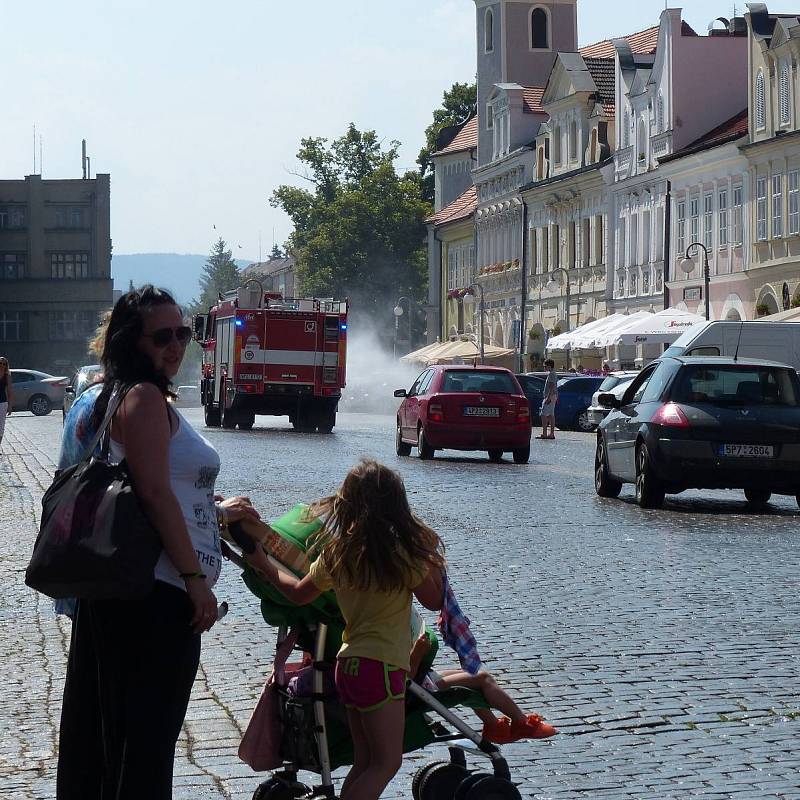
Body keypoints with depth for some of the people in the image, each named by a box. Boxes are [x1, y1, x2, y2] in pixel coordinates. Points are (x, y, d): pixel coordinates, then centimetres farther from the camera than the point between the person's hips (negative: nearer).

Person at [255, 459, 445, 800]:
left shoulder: (335, 552, 4)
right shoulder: (402, 553, -14)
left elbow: (299, 593, 17)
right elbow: (433, 600, -3)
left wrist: (266, 568, 33)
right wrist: (433, 558, 9)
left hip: (349, 662, 7)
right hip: (381, 666, -7)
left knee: (365, 762, 13)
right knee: (387, 762, -5)